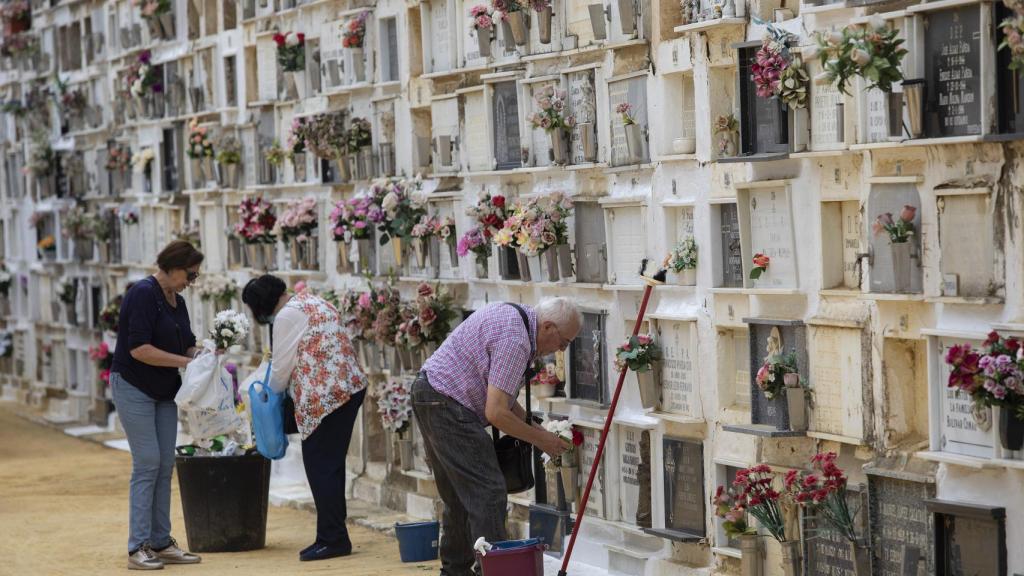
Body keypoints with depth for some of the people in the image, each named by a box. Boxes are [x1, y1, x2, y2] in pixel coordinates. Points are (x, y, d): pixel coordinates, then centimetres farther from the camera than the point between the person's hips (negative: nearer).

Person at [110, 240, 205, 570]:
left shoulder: (177, 302, 10)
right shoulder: (143, 294, -16)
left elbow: (186, 344, 17)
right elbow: (138, 348, -24)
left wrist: (199, 354, -6)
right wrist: (184, 361, -20)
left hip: (163, 392, 8)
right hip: (134, 387, -8)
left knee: (165, 465, 5)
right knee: (147, 463, -11)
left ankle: (160, 543, 10)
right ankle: (138, 548, -7)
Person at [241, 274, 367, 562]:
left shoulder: (287, 316, -11)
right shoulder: (310, 301, 18)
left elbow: (281, 369, -6)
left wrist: (270, 396, 12)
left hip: (326, 396, -10)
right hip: (350, 386, 10)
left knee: (321, 466, -4)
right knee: (331, 465, 13)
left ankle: (333, 539, -3)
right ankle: (334, 535, 17)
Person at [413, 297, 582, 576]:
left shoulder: (512, 313, 10)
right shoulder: (515, 342, -21)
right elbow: (496, 413, -23)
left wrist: (531, 425, 10)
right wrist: (540, 439, -10)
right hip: (449, 406, -11)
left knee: (458, 497, 17)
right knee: (487, 493, -11)